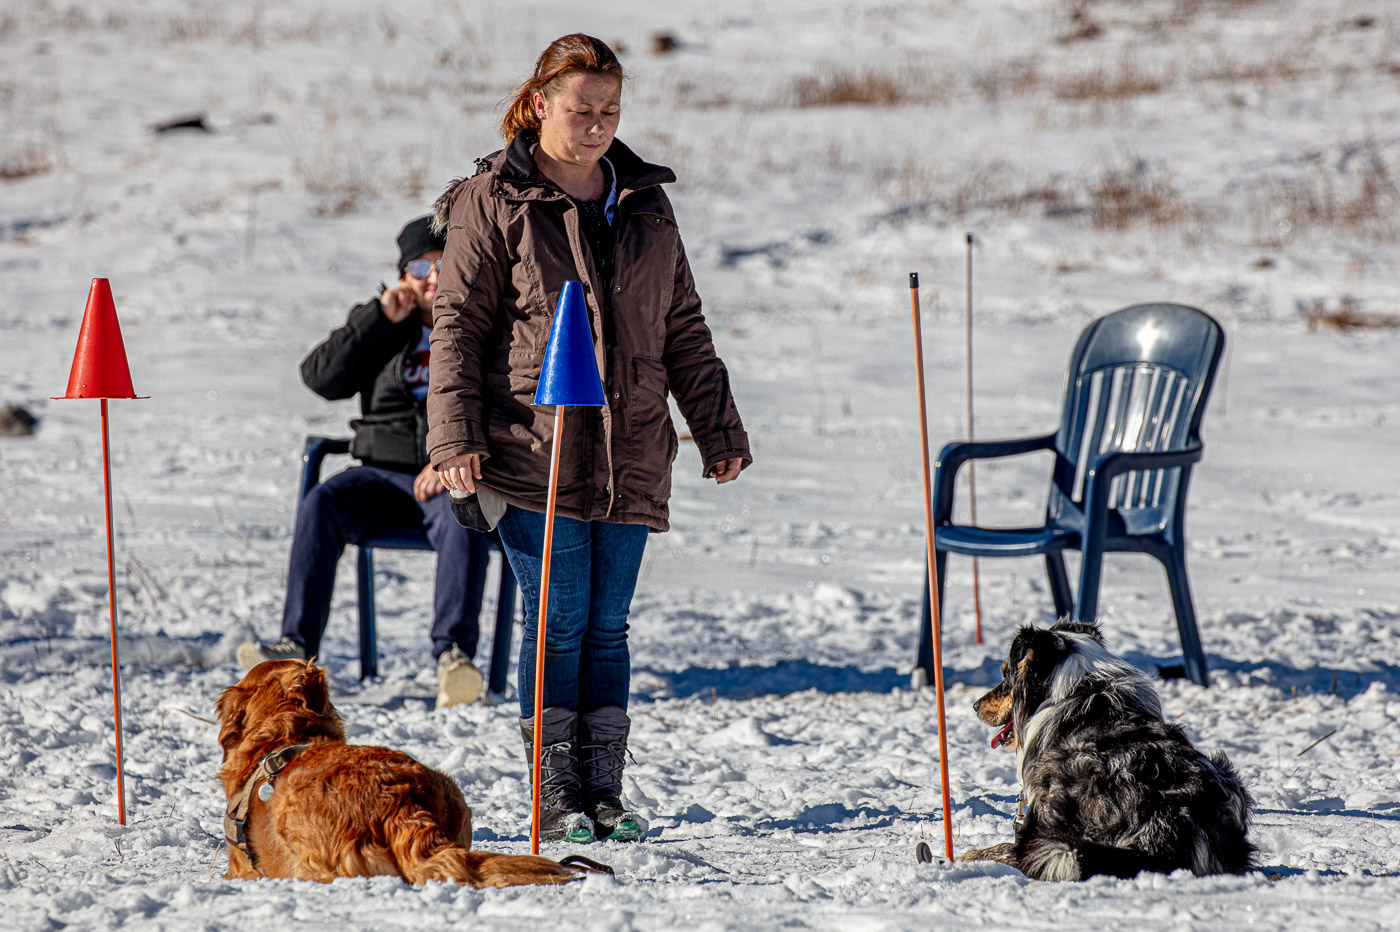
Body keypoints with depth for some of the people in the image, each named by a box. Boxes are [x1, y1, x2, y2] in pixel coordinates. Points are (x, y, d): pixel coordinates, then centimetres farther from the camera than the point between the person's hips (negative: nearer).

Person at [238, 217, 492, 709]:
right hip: (384, 474, 3)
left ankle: (454, 655, -45)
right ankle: (297, 647, -32)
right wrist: (377, 320, -8)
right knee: (321, 503, -26)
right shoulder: (385, 330, 14)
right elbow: (320, 377, 1)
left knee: (461, 518, -37)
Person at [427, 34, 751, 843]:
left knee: (609, 626, 6)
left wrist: (718, 429, 16)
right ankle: (556, 799, 1)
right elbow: (458, 323, -3)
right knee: (559, 621, -5)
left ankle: (605, 792, 12)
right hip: (534, 454, -4)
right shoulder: (493, 202, 0)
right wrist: (455, 436, -11)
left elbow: (683, 328, 19)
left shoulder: (645, 204, 14)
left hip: (631, 457, 4)